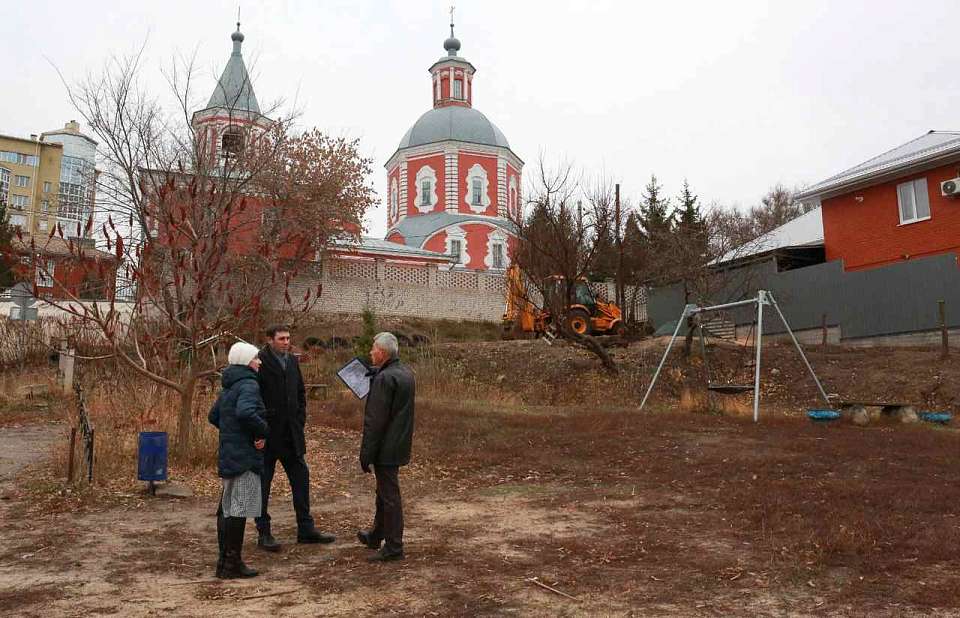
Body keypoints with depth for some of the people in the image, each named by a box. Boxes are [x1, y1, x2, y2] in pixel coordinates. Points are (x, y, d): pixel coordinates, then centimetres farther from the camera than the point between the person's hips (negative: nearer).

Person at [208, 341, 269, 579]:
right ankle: (231, 564, 2)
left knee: (227, 509, 16)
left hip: (229, 454, 10)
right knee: (238, 510, -3)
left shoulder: (229, 387, 15)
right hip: (245, 456, -10)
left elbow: (213, 416, 24)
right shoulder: (249, 385, -15)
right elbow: (245, 412, -34)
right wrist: (261, 431, -19)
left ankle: (226, 561, 26)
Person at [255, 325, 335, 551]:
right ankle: (263, 533, 16)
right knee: (262, 483, 5)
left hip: (291, 433, 7)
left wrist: (300, 420, 10)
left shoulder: (292, 361, 10)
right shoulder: (260, 362, -13)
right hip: (268, 434, -7)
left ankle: (306, 528, 20)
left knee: (301, 478, 10)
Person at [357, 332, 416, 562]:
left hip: (386, 447, -10)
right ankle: (376, 535, 40)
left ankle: (394, 547, 11)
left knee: (389, 495, 1)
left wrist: (366, 454, -17)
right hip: (399, 445, 10)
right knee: (385, 491, 23)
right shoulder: (405, 372, 8)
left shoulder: (384, 378, -21)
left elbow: (375, 420, -23)